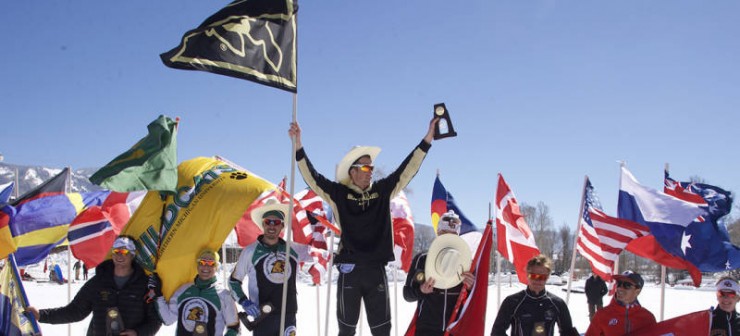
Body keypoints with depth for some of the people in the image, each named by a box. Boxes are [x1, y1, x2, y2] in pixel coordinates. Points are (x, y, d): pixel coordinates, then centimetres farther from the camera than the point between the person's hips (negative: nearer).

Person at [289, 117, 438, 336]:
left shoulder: (383, 191, 9)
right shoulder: (339, 194, 2)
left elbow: (407, 169, 8)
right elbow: (311, 177, -4)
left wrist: (428, 138, 3)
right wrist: (298, 146, -14)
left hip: (376, 270, 3)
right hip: (349, 270, -2)